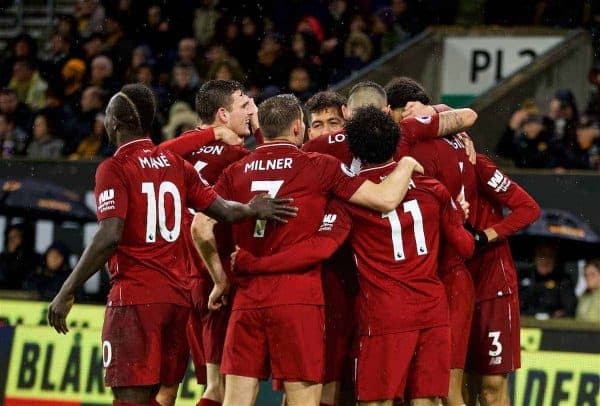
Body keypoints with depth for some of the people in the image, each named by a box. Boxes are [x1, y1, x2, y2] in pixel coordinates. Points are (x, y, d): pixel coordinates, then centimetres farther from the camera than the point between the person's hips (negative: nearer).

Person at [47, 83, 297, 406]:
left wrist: (67, 292, -16)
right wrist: (251, 209, 29)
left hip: (134, 298, -7)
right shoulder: (175, 164, 12)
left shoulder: (114, 169, -7)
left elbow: (109, 237, -18)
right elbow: (223, 211, 8)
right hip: (178, 296, 7)